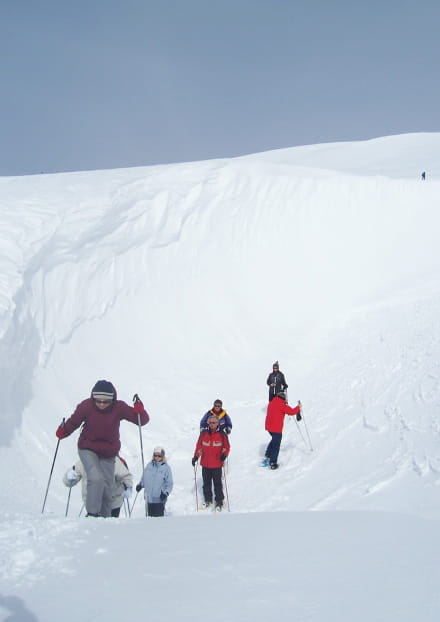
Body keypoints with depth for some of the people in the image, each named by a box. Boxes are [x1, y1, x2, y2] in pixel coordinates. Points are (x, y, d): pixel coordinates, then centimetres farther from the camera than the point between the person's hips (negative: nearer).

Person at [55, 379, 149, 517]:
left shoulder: (119, 407, -16)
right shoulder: (86, 406, -17)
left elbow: (143, 420, -14)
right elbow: (73, 422, -4)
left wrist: (140, 411, -35)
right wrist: (63, 431, -23)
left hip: (108, 454, 2)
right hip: (88, 450, -2)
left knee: (106, 488, 6)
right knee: (96, 479, -24)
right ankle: (92, 513, -12)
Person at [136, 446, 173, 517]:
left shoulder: (166, 467, -1)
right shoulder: (149, 465, 9)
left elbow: (169, 483, -1)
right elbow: (143, 478, 21)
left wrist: (166, 492, -14)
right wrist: (140, 485, 6)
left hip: (159, 498, -4)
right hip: (148, 498, 4)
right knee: (149, 516, 8)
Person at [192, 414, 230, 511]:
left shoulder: (222, 435, -4)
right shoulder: (203, 434, 0)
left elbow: (227, 447, 4)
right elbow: (199, 446, 8)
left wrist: (224, 454, -13)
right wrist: (195, 457, 3)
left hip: (217, 464, -2)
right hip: (205, 464, 3)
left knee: (217, 483, 2)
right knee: (206, 483, 13)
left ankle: (219, 502, 13)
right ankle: (208, 500, 29)